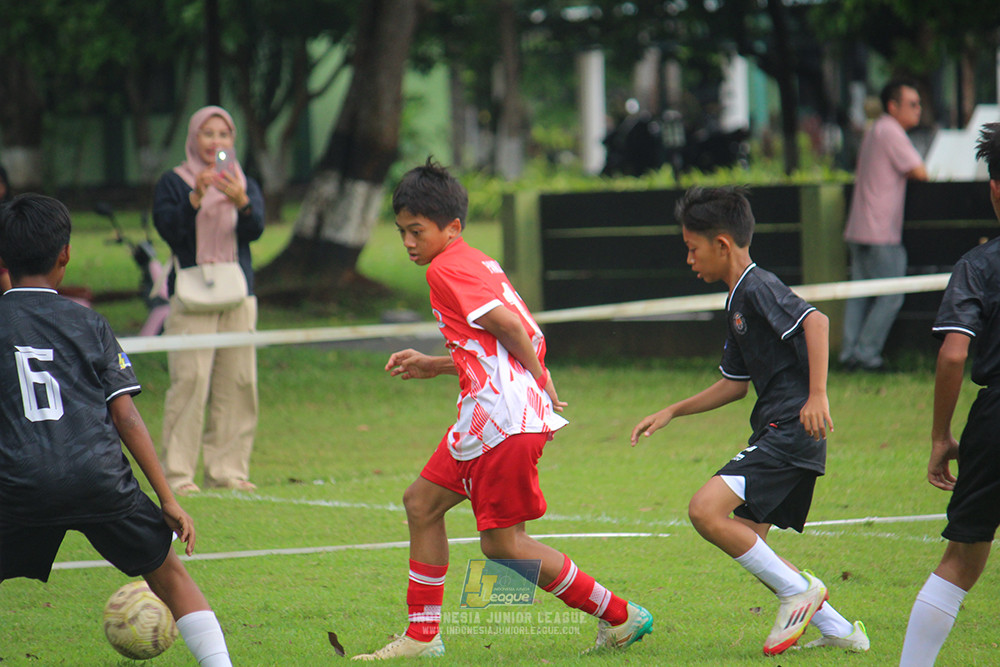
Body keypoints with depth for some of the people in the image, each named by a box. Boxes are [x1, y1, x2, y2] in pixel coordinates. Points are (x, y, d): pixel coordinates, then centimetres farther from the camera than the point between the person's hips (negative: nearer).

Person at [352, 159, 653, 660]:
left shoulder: (447, 268, -9)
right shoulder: (477, 264, 20)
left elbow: (507, 324, -19)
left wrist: (540, 381, -5)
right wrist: (434, 367, 26)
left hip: (504, 419, -10)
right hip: (485, 417, 10)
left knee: (502, 542, -4)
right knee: (422, 502, 13)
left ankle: (619, 617, 2)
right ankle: (422, 635, 16)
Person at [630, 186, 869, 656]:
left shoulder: (758, 288, -10)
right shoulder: (738, 302, 21)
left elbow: (815, 320, -25)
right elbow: (735, 383, 30)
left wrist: (817, 395, -31)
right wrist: (671, 413, 29)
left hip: (791, 431, -11)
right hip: (776, 434, 11)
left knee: (707, 509, -20)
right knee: (745, 542, 10)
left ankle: (798, 589, -9)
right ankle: (838, 630, 13)